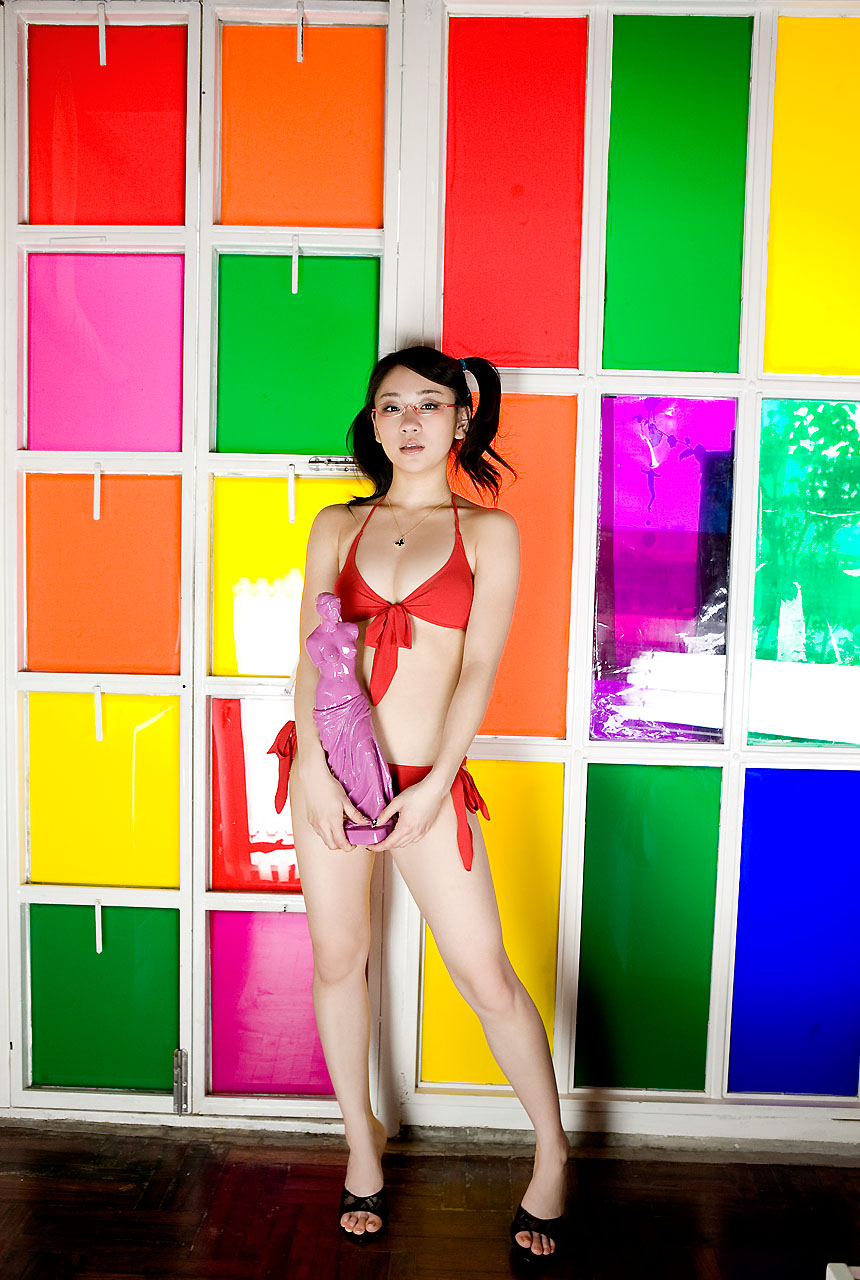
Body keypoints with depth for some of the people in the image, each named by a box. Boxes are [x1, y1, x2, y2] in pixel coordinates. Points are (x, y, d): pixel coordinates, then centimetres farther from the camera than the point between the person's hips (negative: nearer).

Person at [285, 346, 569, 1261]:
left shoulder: (489, 532, 2)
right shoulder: (337, 525, 8)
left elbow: (478, 668, -5)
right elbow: (311, 651, 1)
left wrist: (432, 789, -12)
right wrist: (318, 769, -9)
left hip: (428, 779, -2)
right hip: (330, 768, 3)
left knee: (485, 974, 1)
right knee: (338, 959, 13)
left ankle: (551, 1152, 24)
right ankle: (361, 1139, 35)